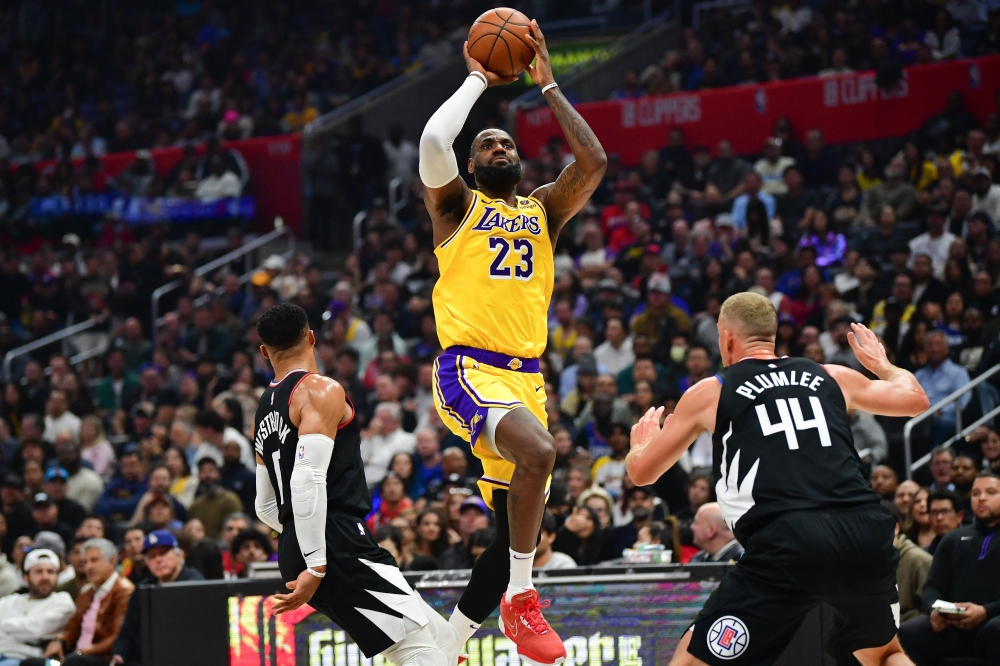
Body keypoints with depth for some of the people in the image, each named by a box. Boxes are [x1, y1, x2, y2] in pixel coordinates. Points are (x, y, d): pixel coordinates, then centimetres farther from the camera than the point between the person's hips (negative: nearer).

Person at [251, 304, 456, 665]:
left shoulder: (264, 409, 21)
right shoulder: (321, 391, -6)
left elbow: (266, 507, 26)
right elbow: (308, 481, -18)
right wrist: (316, 566, -20)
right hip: (335, 545, -9)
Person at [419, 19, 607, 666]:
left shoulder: (544, 210, 20)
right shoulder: (456, 205, 8)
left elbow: (594, 161, 3)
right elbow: (433, 141, -12)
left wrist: (548, 85, 6)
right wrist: (477, 81, 2)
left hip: (525, 375, 6)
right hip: (467, 369, -6)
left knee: (514, 527, 4)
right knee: (539, 451, -34)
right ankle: (520, 600, -22)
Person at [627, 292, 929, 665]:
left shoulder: (710, 392, 14)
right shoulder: (832, 378, 21)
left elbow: (641, 471, 22)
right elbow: (916, 399, 33)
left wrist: (641, 442, 46)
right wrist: (882, 365, 55)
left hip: (787, 543, -4)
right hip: (864, 535, 4)